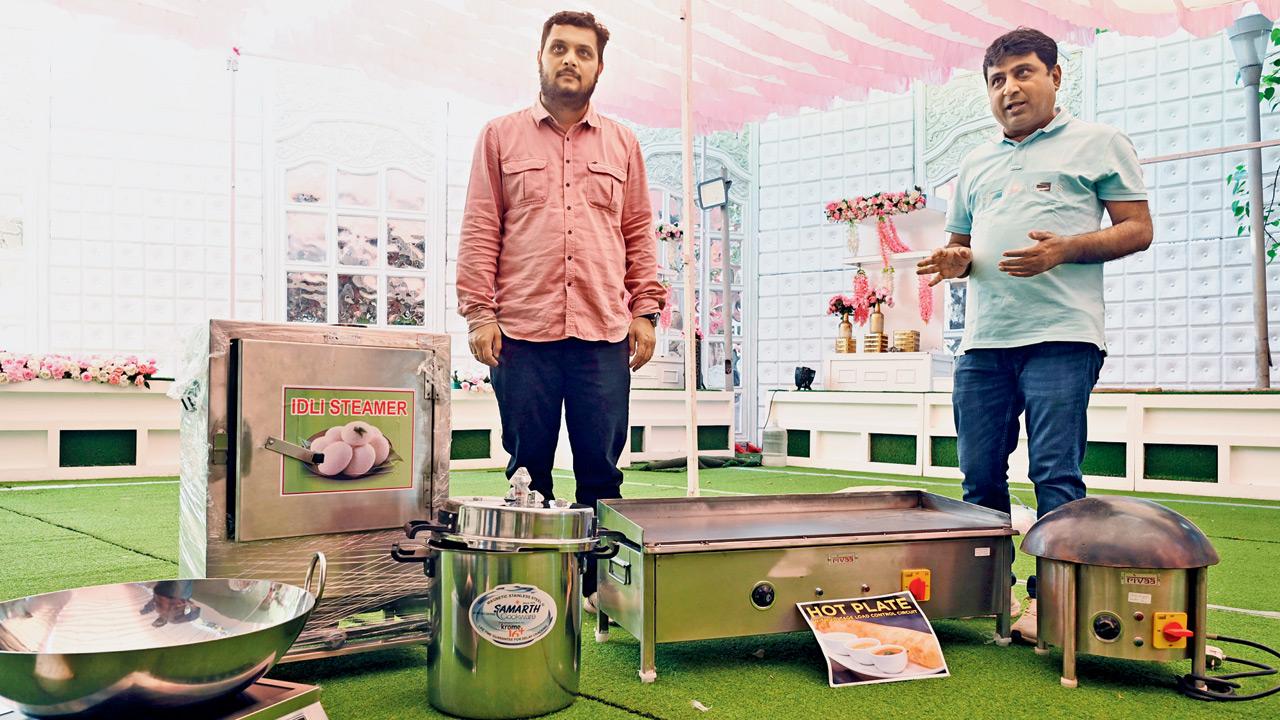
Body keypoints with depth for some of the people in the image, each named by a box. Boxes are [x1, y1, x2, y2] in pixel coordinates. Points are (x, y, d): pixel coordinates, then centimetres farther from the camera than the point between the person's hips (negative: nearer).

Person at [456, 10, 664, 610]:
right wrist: (479, 312, -3)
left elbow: (639, 234, 15)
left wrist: (645, 310, 6)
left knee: (602, 469, 4)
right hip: (522, 332, -1)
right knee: (528, 468, 6)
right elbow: (480, 230, 5)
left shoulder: (622, 144, 16)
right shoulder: (501, 137, 11)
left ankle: (602, 583, 15)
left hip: (604, 334, 1)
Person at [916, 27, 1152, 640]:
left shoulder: (1098, 143, 8)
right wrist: (953, 260, 1)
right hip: (982, 342, 5)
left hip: (1061, 338, -5)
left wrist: (1064, 249, -14)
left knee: (1055, 475, -7)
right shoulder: (976, 165, 22)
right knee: (980, 476, 7)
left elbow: (1137, 229, 3)